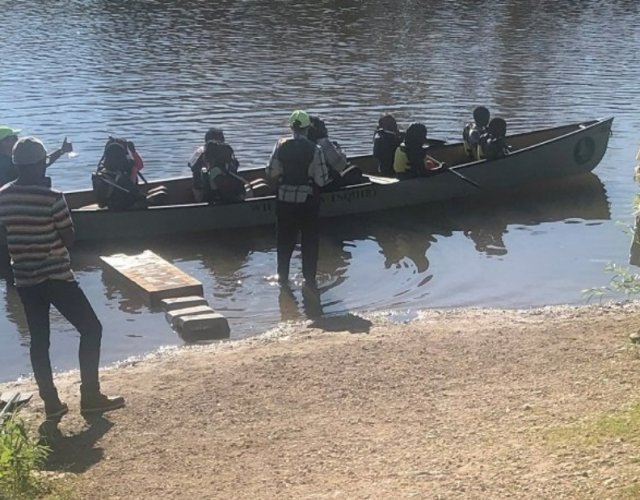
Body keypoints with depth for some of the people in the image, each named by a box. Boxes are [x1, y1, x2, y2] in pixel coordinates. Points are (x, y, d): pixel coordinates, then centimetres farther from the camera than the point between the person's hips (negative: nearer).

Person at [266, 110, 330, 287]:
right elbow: (322, 180, -12)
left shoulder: (281, 145, -8)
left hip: (284, 199, 2)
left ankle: (282, 275, 26)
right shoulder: (314, 150, -14)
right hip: (308, 199, -2)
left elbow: (271, 172, -5)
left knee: (285, 238, 17)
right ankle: (309, 277, 18)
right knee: (310, 239, 12)